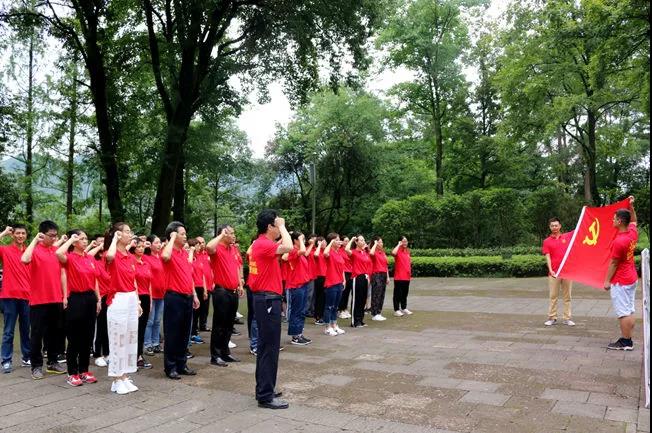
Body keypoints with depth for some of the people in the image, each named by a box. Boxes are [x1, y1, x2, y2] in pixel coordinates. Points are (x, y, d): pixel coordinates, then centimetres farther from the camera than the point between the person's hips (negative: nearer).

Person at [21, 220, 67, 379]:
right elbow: (24, 260, -30)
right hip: (39, 300, -5)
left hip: (56, 300, 5)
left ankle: (52, 362, 24)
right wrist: (35, 240, -20)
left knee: (55, 332, 12)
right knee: (37, 333, 4)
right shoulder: (35, 250, -6)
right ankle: (36, 366, 14)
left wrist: (65, 296, 8)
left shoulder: (57, 251, 9)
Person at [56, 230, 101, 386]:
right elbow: (58, 253, -32)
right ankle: (72, 373, 12)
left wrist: (98, 298, 12)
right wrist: (71, 239, -17)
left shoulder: (91, 258, 11)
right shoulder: (70, 257, -7)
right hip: (75, 299, -6)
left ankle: (84, 371, 22)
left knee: (88, 337, 11)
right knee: (74, 338, 1)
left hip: (90, 298, 6)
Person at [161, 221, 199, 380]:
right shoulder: (169, 251, -10)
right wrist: (172, 238, -22)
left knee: (184, 334, 14)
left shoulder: (185, 252, 14)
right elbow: (165, 256, -37)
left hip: (187, 297, 8)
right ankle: (170, 367, 11)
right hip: (174, 297, -8)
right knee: (172, 334, 1)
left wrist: (194, 295, 18)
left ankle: (181, 364, 25)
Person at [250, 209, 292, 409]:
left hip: (266, 298, 11)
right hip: (268, 300, -11)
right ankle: (265, 396, 0)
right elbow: (288, 247, -32)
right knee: (270, 348, -6)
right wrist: (282, 226, -17)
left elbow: (283, 248, 28)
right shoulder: (263, 244, -17)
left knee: (266, 346, 16)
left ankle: (264, 389, 25)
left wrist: (281, 228, 17)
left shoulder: (261, 244, 14)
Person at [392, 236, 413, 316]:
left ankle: (404, 308, 26)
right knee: (398, 293, -1)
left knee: (405, 293, 15)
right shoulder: (398, 251, -8)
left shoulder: (407, 251, 14)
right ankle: (396, 310, 5)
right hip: (399, 277, -7)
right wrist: (399, 245, -20)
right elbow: (393, 253, -34)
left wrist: (410, 274, 17)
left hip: (406, 277, 7)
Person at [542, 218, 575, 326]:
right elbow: (547, 257, -4)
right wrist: (550, 270, -16)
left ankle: (567, 318, 12)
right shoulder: (547, 241, 2)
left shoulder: (567, 236, 8)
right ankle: (552, 318, 9)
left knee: (567, 296, 7)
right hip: (554, 273, -2)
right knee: (553, 296, 3)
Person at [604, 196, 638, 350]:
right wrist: (631, 206, 20)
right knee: (629, 311, 12)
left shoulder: (619, 241, -23)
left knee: (623, 313, -3)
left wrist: (607, 281, -8)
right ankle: (628, 340, 17)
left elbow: (613, 264, -16)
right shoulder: (633, 232, 2)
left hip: (620, 281, -9)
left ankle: (625, 342, 3)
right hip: (632, 278, 9)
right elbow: (634, 220, 27)